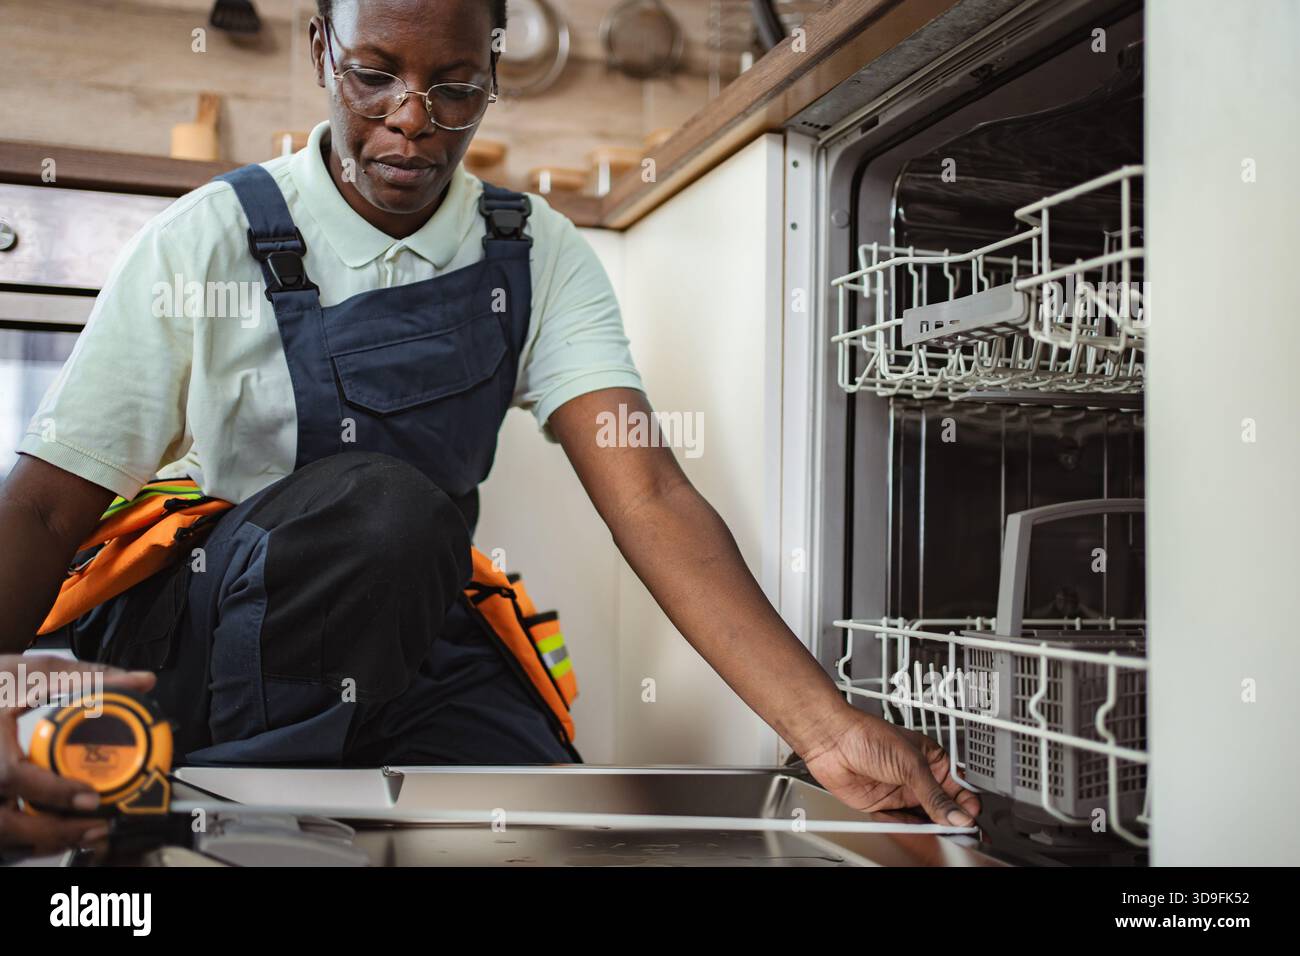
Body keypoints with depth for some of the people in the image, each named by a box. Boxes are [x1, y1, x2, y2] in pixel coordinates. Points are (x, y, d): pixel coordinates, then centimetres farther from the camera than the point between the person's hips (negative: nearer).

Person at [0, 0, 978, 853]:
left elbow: (647, 495, -13)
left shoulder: (538, 256, -2)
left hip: (407, 645, 3)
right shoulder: (209, 240, -9)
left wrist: (828, 728, -24)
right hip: (204, 646, -3)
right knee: (387, 506, -31)